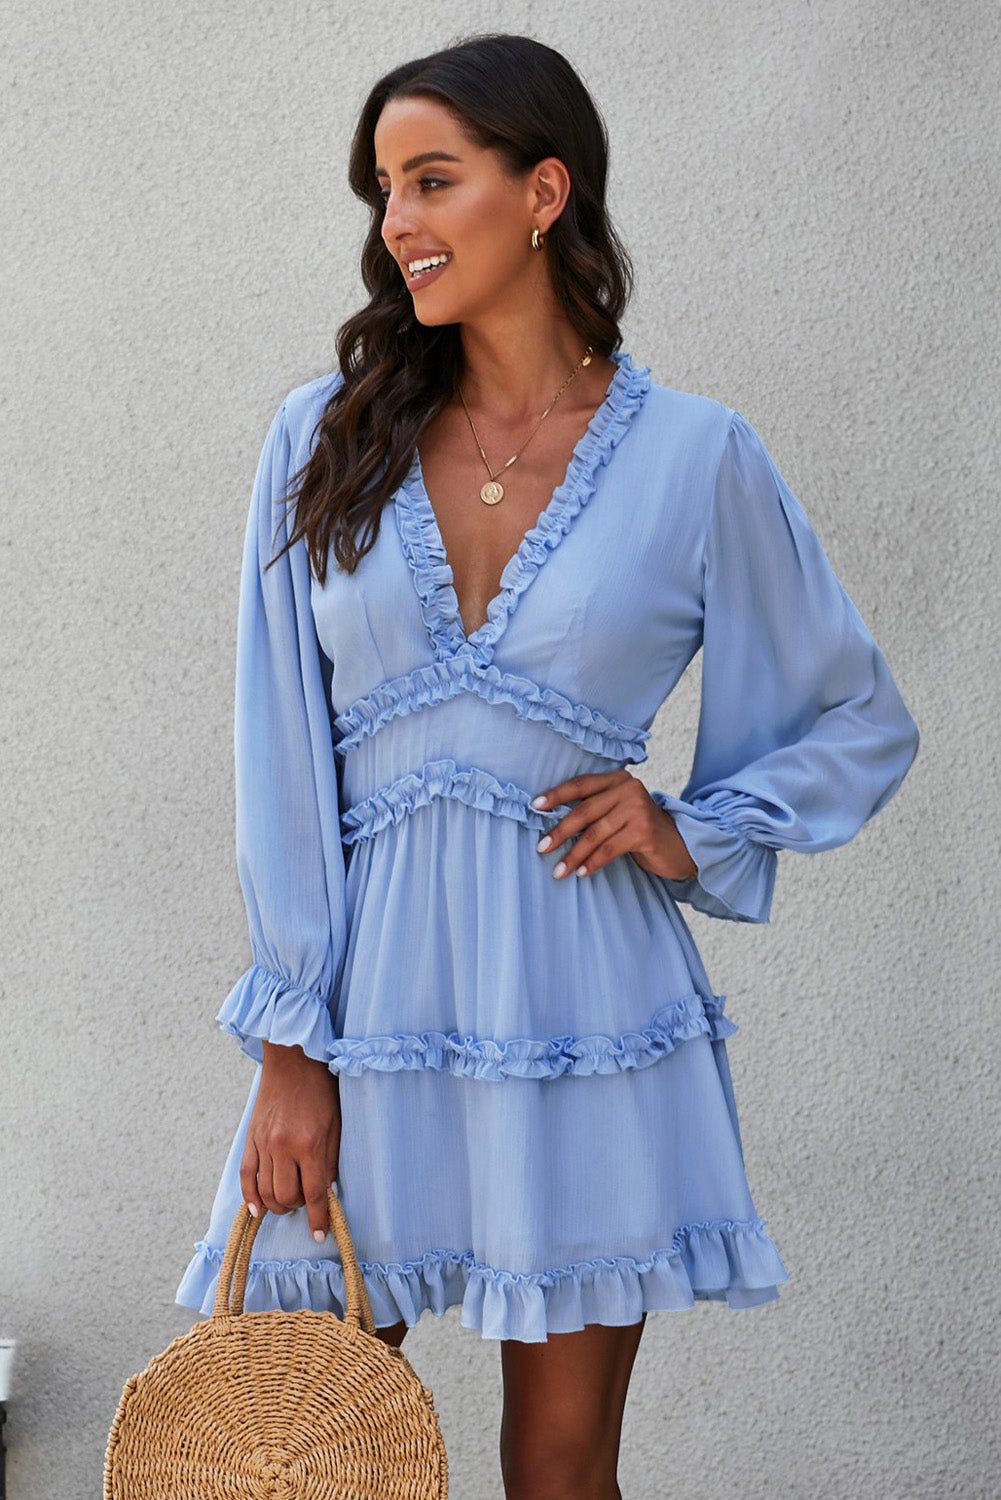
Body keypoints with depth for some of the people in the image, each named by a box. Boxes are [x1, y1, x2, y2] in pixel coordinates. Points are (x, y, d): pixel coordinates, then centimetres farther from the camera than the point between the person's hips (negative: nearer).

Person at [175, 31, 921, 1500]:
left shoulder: (694, 456, -1)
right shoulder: (326, 437, 3)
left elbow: (861, 726, 11)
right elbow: (282, 756, 1)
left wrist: (694, 836, -6)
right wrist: (289, 1051, -4)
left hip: (583, 1018, -1)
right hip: (370, 1009, 1)